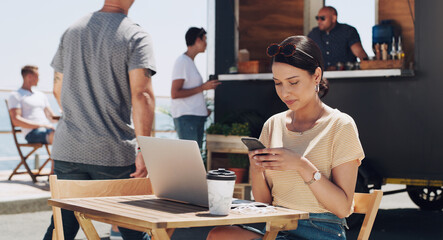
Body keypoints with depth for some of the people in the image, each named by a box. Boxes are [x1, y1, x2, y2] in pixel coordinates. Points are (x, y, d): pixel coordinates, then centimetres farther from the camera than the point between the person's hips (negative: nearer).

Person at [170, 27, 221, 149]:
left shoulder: (190, 62, 19)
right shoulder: (181, 61, -10)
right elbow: (174, 94, -17)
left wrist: (203, 109, 10)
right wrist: (203, 87, -15)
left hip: (197, 116, 9)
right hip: (185, 117, -9)